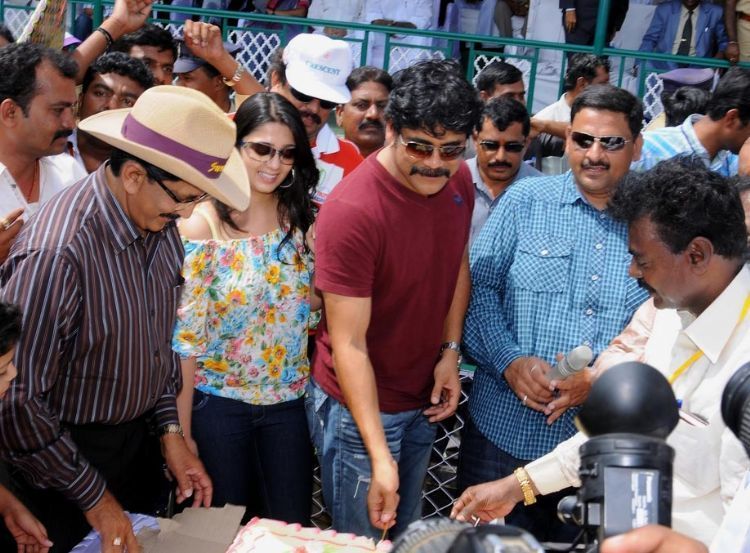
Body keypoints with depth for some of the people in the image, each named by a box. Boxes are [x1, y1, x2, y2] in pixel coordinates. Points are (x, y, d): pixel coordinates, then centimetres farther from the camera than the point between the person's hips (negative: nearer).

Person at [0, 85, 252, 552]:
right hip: (70, 454, -7)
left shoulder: (161, 223, -7)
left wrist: (171, 431, 3)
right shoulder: (55, 254, -31)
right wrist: (93, 496, -17)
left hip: (141, 439, 7)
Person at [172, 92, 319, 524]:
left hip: (288, 401, 4)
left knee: (293, 529, 13)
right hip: (219, 403, -3)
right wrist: (182, 429, -10)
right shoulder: (203, 226, -13)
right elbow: (185, 336, -11)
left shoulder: (302, 221, -1)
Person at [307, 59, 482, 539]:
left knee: (408, 534, 23)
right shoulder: (352, 211, -28)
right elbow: (348, 344, -26)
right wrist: (380, 458, -29)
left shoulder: (458, 180, -6)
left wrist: (450, 350, -2)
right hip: (360, 405, -6)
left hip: (423, 400, 7)